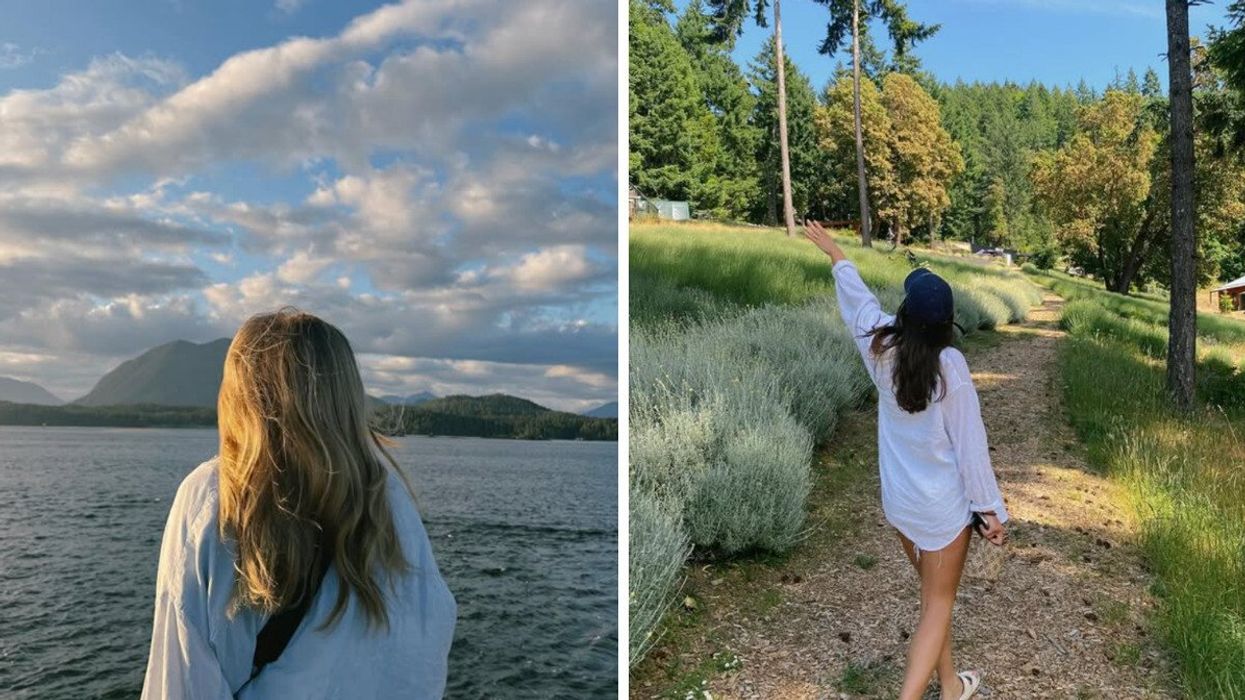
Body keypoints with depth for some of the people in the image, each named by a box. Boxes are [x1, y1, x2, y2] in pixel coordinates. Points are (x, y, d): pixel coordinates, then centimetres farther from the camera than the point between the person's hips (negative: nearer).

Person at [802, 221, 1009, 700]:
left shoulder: (882, 349, -8)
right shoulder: (949, 365, -21)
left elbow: (858, 298, 10)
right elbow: (970, 443, -15)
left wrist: (834, 252, 27)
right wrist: (991, 508, -5)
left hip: (897, 499, 5)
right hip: (943, 504, -5)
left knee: (932, 595, 24)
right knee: (938, 607, 7)